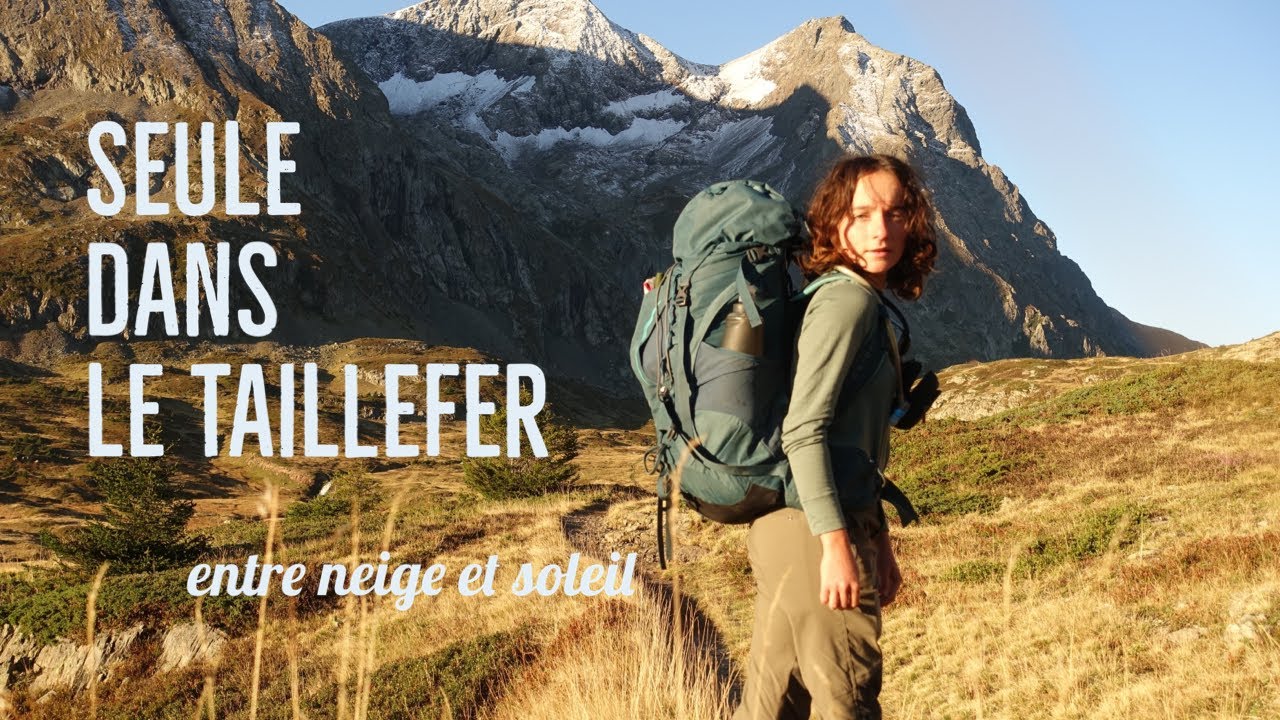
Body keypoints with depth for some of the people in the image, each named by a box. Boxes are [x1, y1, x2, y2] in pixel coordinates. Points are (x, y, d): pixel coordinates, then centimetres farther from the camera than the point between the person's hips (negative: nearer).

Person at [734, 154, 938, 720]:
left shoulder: (870, 305, 17)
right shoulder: (847, 299, -10)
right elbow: (802, 431, -19)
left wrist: (878, 540, 22)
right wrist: (838, 544, -22)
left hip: (788, 525, 9)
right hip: (817, 528, -9)